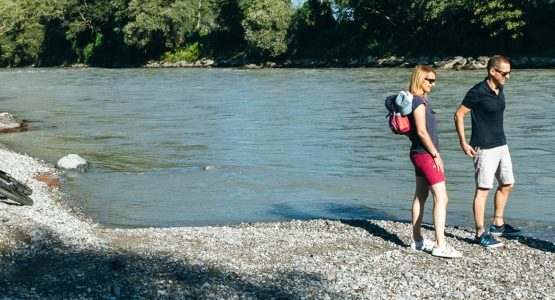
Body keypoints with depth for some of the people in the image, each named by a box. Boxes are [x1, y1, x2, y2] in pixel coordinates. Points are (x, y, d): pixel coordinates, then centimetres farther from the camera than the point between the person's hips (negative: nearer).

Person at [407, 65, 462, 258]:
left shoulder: (420, 100, 14)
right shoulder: (419, 101, -16)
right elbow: (422, 131, -21)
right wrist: (436, 154, -15)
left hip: (420, 154, 11)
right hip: (426, 154, -11)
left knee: (420, 197, 15)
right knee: (441, 198, -12)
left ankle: (417, 240, 22)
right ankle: (440, 246, -15)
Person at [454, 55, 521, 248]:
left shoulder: (499, 90, 7)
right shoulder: (478, 92, -17)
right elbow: (459, 115, -13)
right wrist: (463, 143, -14)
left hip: (501, 145, 9)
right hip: (484, 148, -9)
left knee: (507, 184, 16)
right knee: (483, 189, -4)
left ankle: (498, 225, 29)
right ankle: (480, 233, 3)